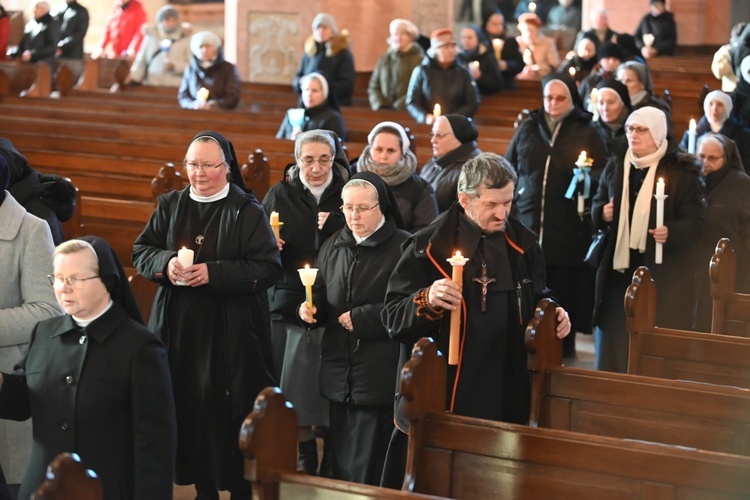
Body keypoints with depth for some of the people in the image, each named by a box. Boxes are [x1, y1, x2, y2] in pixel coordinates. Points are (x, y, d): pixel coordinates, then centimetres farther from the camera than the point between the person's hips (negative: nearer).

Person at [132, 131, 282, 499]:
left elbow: (268, 268, -11)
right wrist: (166, 262, -12)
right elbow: (140, 251, 10)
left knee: (229, 410, -2)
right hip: (177, 327, 4)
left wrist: (213, 273, -19)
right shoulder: (170, 206, 10)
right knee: (186, 406, 5)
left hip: (229, 331, -4)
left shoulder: (248, 211, -5)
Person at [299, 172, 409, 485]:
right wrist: (311, 307, -1)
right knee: (340, 462, 12)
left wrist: (361, 318, -14)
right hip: (339, 374, 7)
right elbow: (321, 295, 22)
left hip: (379, 377, -6)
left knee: (368, 469, -1)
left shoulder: (403, 247, -10)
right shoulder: (334, 246, 13)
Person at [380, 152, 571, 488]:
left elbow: (536, 303, 21)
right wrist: (427, 300, -24)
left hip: (507, 400, 3)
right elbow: (392, 319, -6)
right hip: (439, 399, -3)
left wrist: (552, 315, 0)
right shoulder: (428, 247, -5)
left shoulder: (523, 245, 7)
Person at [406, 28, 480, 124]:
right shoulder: (421, 71, 8)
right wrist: (425, 117, -13)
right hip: (428, 126, 0)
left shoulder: (463, 73, 11)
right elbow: (411, 102, 6)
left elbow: (473, 102, 8)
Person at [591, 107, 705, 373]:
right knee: (614, 345, 8)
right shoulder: (615, 166, 9)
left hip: (663, 273, -4)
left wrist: (672, 233, -26)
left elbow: (697, 221, -7)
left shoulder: (681, 172, -6)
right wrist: (602, 212, -3)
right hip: (619, 269, 5)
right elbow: (597, 206, 20)